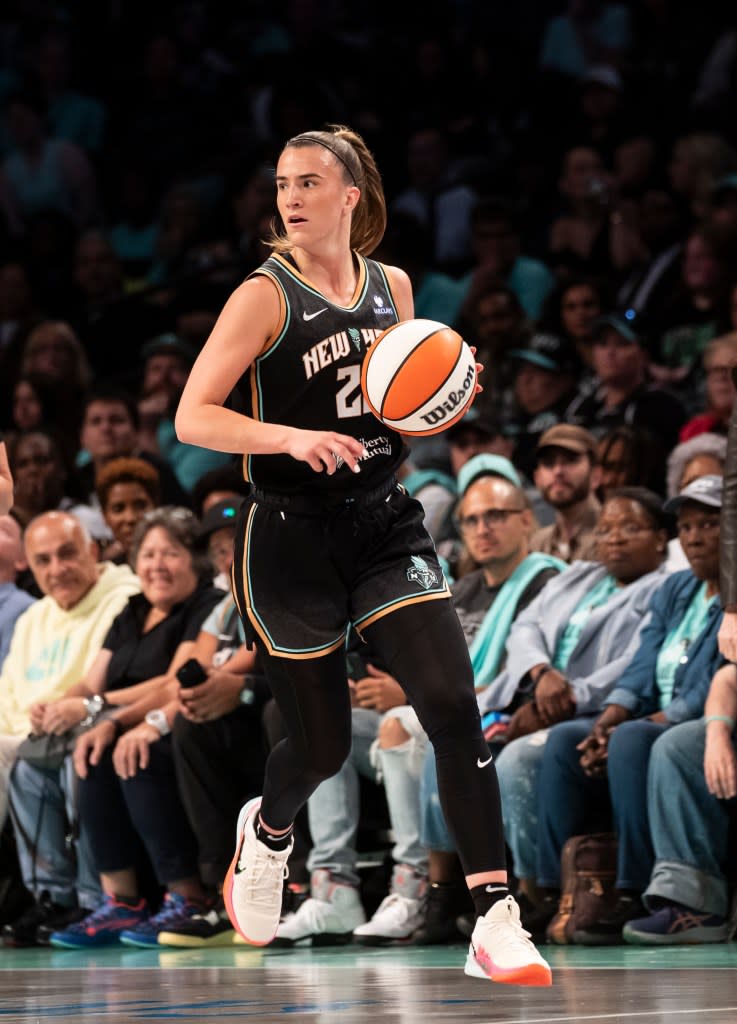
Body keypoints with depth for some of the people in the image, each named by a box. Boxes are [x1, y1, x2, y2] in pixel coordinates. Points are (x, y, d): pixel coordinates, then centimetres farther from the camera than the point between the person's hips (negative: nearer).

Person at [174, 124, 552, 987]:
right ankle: (267, 832, 44)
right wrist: (291, 437, -29)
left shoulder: (392, 287, 8)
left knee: (452, 703, -15)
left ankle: (496, 925, -16)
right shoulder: (265, 295, -7)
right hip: (291, 536, -3)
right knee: (322, 743, 6)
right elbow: (191, 418, -13)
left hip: (385, 527, 4)